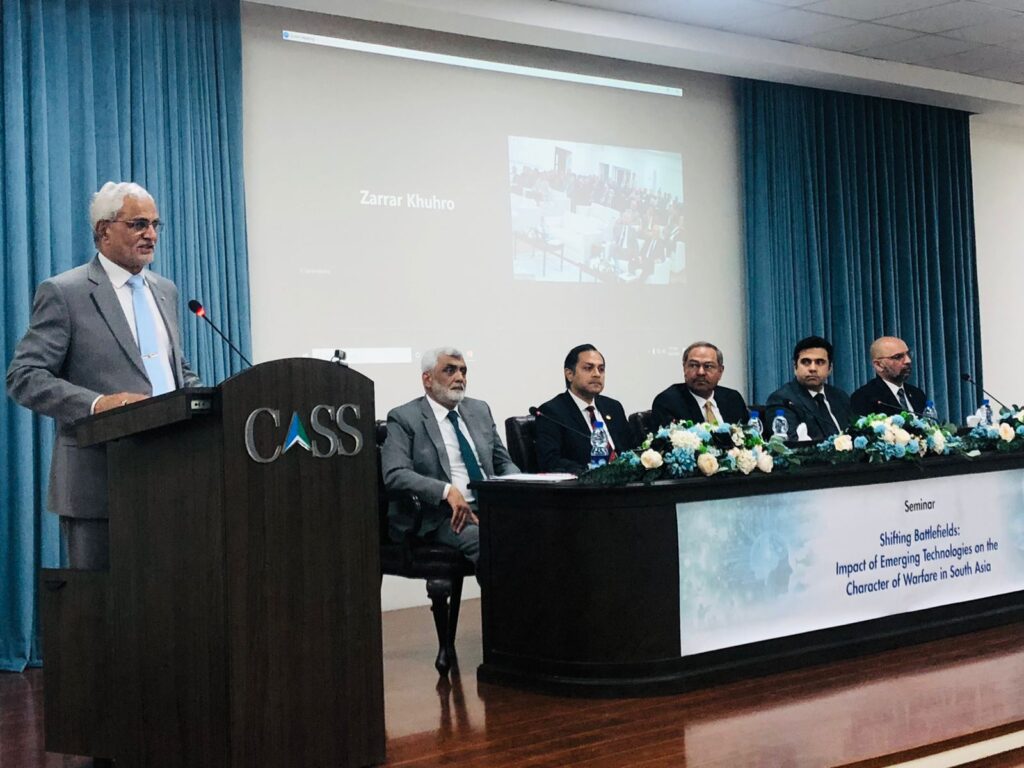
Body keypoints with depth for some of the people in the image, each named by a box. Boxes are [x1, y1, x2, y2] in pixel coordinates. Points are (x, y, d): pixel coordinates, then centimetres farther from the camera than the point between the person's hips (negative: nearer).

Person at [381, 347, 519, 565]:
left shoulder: (480, 410, 19)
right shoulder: (404, 418, 1)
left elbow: (503, 462, 23)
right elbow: (394, 474, -11)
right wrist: (447, 491, -25)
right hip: (446, 518, -5)